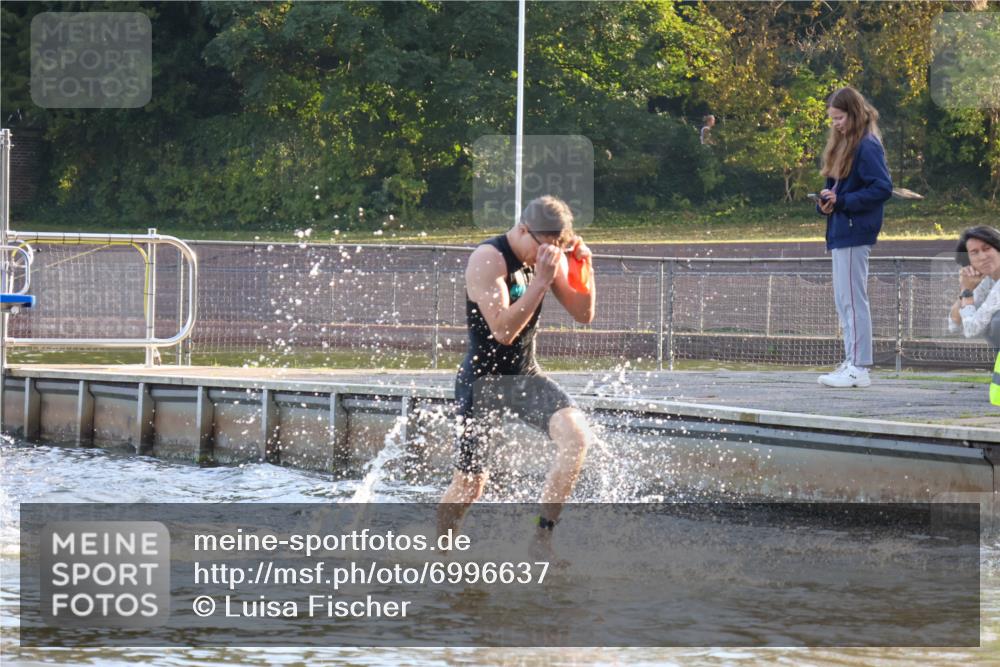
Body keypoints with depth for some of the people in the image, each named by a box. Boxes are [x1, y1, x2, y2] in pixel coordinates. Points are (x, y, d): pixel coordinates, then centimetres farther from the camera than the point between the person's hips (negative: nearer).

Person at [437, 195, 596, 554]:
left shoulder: (549, 257, 2)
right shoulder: (488, 259, -19)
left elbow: (583, 314, 7)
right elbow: (503, 330, -28)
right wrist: (541, 281, -31)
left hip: (527, 376, 5)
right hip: (483, 379, -5)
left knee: (576, 436, -21)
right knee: (469, 484, 0)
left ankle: (542, 537, -15)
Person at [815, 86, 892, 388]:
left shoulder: (867, 147, -12)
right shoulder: (843, 144, 17)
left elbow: (882, 188, -19)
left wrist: (842, 201, -18)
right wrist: (825, 201, -1)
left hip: (855, 234, -10)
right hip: (840, 232, 10)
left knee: (852, 300, -9)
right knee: (843, 301, 12)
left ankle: (858, 368, -8)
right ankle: (852, 362, 16)